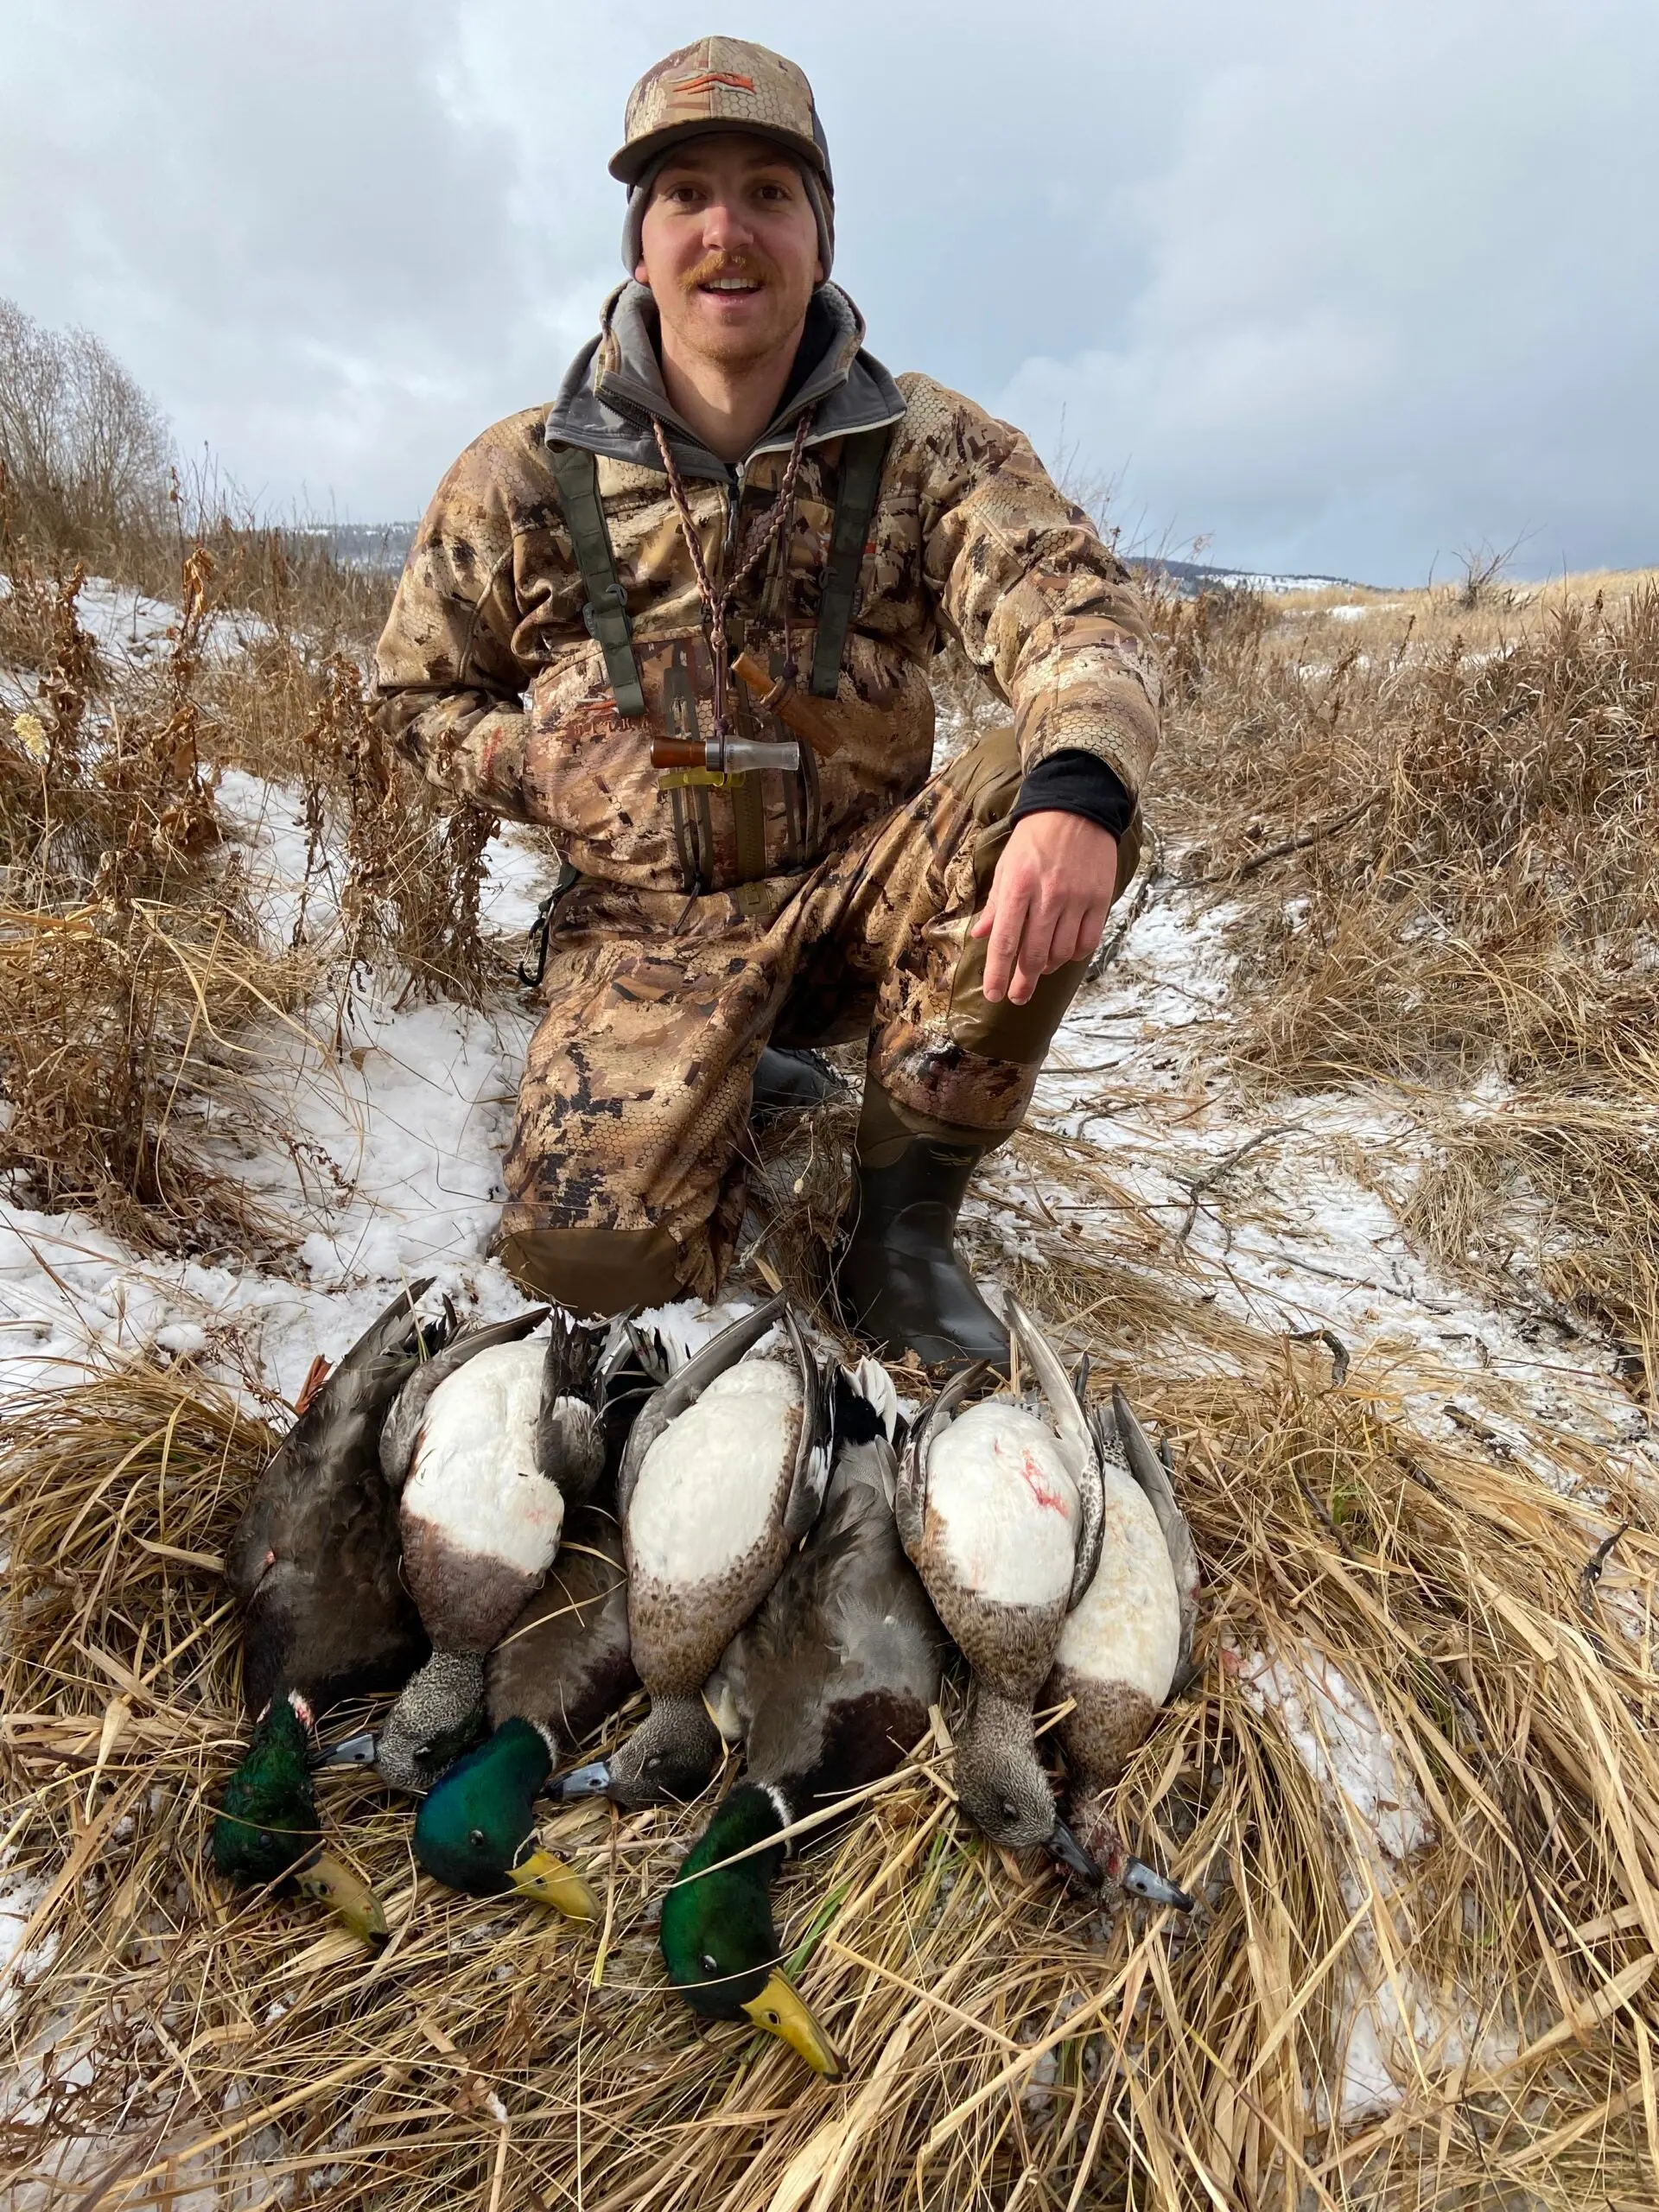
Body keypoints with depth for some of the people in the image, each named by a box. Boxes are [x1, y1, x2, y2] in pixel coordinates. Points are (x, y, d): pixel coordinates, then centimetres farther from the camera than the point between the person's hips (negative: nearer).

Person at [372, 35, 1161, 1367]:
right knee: (595, 1252, -21)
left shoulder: (927, 446, -3)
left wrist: (1074, 794, -41)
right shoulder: (522, 481, -1)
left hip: (862, 887, 1)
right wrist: (553, 773, -11)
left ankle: (903, 1224, -11)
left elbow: (1073, 612, -18)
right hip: (654, 920, 0)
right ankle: (737, 1078, 17)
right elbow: (420, 695, 10)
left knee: (1055, 801, -29)